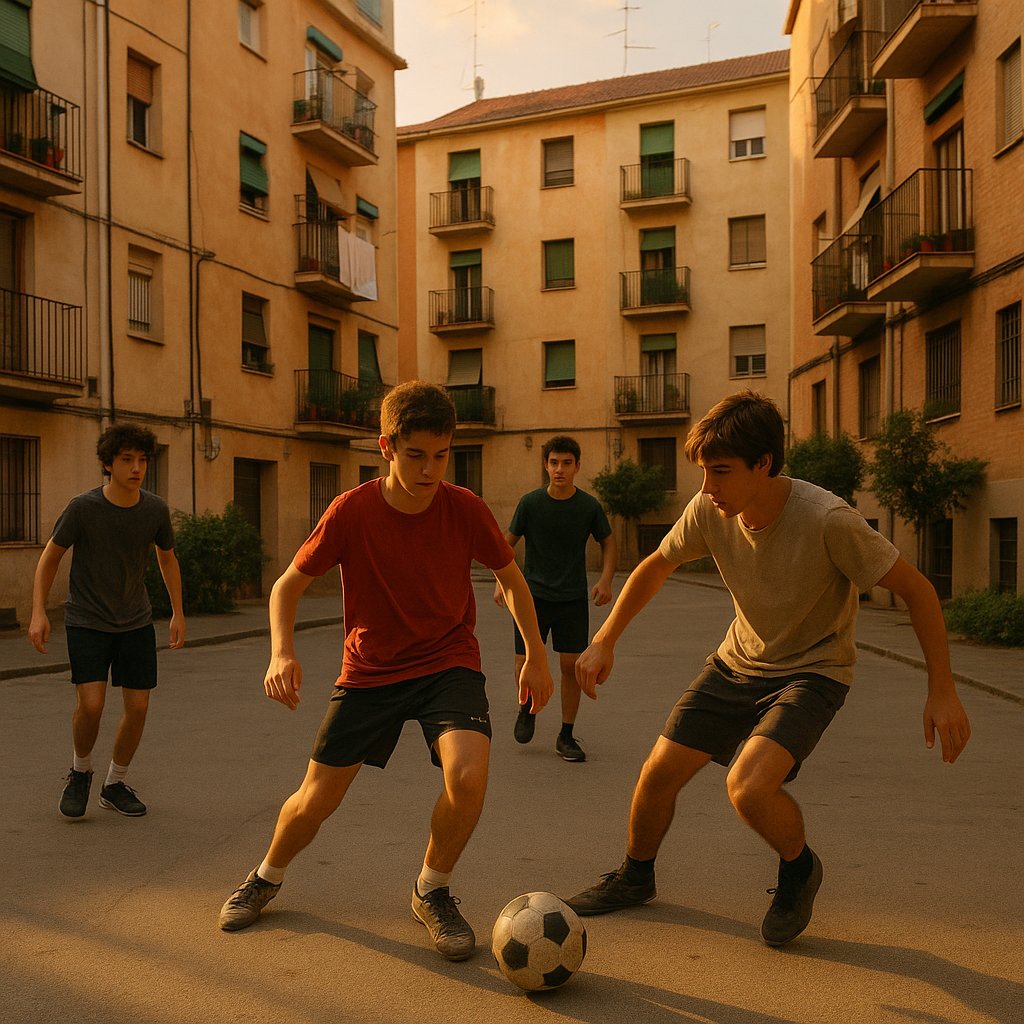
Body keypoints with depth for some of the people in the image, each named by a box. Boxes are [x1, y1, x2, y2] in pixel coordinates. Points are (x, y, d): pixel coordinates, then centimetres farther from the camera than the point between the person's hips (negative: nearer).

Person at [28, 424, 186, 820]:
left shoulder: (156, 510, -7)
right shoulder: (82, 508, -15)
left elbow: (167, 558, 10)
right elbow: (50, 557, -2)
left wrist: (178, 613, 9)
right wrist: (38, 613, -9)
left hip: (136, 623, 3)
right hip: (86, 621, -3)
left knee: (138, 706, 0)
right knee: (91, 704, -16)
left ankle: (115, 784, 22)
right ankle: (80, 770, 15)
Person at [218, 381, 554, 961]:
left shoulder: (466, 510, -14)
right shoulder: (351, 512, -16)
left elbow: (510, 577, 4)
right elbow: (290, 583, -5)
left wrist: (537, 657, 5)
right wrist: (282, 652, -22)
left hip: (448, 663, 0)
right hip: (370, 670, 1)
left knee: (468, 774, -27)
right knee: (315, 801, 4)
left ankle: (433, 891, 3)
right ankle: (268, 878, 39)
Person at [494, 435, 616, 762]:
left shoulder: (589, 506, -4)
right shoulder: (530, 502, -6)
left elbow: (608, 542, 10)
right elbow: (508, 541, 4)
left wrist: (605, 579, -4)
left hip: (573, 599, 1)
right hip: (532, 595, 0)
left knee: (572, 665, -2)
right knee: (524, 667, -4)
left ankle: (566, 736, 14)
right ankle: (527, 707, 30)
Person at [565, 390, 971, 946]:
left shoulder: (828, 520, -30)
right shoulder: (708, 510, -15)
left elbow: (916, 589, -18)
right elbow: (654, 567, 4)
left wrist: (942, 690, -17)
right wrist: (604, 641, -1)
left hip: (812, 670, -5)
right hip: (738, 660, 5)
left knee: (748, 786, -26)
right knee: (659, 772, 2)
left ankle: (799, 870, 9)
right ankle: (635, 876, 32)